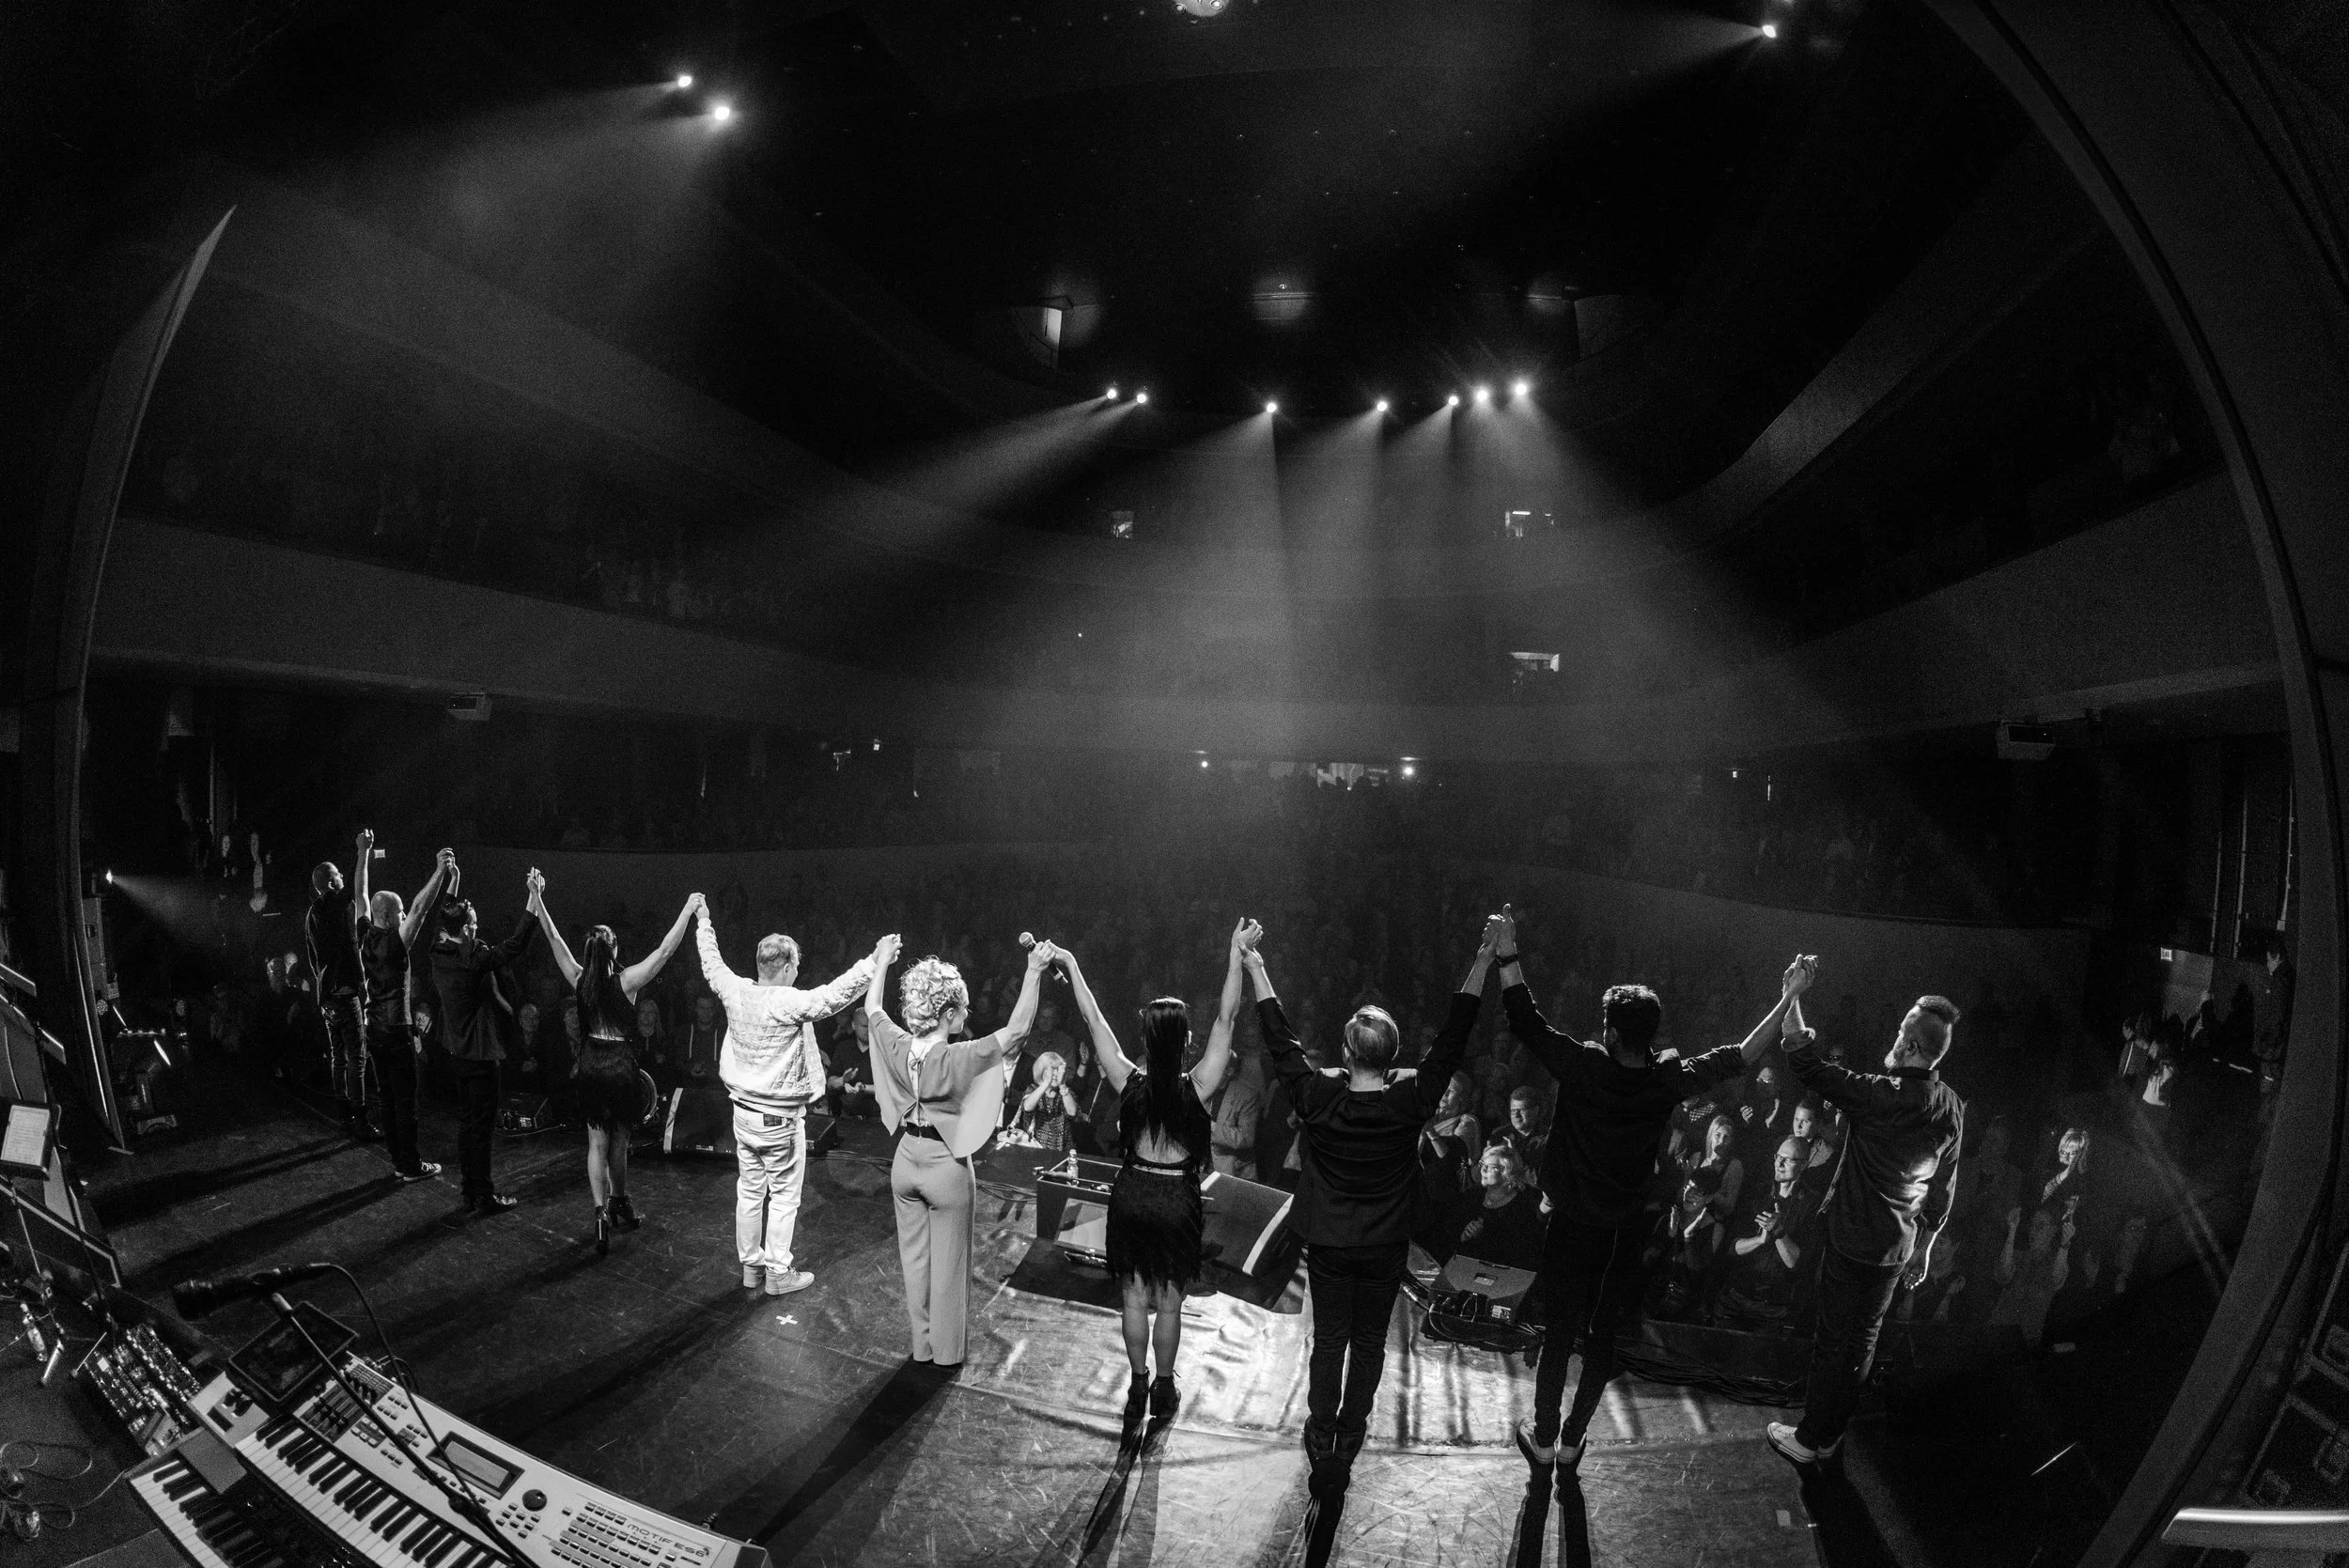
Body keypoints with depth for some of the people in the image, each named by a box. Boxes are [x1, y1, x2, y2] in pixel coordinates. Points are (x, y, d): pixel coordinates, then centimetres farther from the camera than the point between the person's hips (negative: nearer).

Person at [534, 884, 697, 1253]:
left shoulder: (579, 978, -5)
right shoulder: (626, 981, -14)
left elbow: (554, 938, 3)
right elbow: (665, 950, -16)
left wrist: (538, 896, 8)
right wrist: (689, 910, -10)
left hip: (590, 1068, 3)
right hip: (620, 1067, -3)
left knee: (598, 1143, 8)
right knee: (618, 1142, 14)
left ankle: (602, 1212, -4)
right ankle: (618, 1204, 30)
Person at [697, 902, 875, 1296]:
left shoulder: (736, 993, -4)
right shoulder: (791, 1003, -23)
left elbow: (711, 965, 13)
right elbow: (837, 993, -32)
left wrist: (703, 923, 27)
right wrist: (876, 961, -28)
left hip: (744, 1112, 7)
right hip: (781, 1118, -7)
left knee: (749, 1191, 16)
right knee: (784, 1196, 6)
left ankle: (751, 1266, 28)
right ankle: (778, 1273, 14)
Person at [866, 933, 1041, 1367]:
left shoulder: (898, 1048, -11)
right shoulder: (957, 1058, -26)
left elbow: (872, 1009, 9)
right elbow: (1017, 1029, -28)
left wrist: (882, 962, 18)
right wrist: (1033, 972, -27)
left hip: (906, 1160, 5)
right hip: (947, 1166, -5)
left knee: (914, 1256, 18)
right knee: (948, 1262, 11)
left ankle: (921, 1343, 32)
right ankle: (946, 1351, 24)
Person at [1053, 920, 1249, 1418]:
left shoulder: (1129, 1082, -15)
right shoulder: (1197, 1087, -19)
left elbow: (1093, 1019, -9)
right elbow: (1225, 1017, -19)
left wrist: (1071, 965, -2)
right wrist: (1237, 952, -19)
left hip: (1132, 1194, 2)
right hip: (1178, 1200, -1)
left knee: (1135, 1298, 16)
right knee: (1169, 1304, 14)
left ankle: (1138, 1386, 30)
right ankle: (1164, 1390, 28)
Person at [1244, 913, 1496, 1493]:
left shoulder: (1320, 1098, -20)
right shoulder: (1411, 1101, -19)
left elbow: (1280, 1040, -11)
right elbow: (1454, 1038, -14)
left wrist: (1255, 967, -5)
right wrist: (1483, 962, -11)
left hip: (1328, 1244, 0)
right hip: (1386, 1247, 0)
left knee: (1328, 1338, 15)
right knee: (1369, 1342, 16)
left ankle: (1322, 1440, 21)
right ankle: (1349, 1437, 27)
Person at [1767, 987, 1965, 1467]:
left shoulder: (1883, 1096, -26)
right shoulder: (1952, 1108, -2)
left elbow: (1807, 1064, -23)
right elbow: (1943, 1188, 9)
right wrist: (1924, 1244, 21)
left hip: (1853, 1242, -7)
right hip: (1898, 1249, 7)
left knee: (1832, 1340, 6)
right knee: (1863, 1339, 19)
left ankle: (1809, 1439, 20)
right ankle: (1831, 1434, 33)